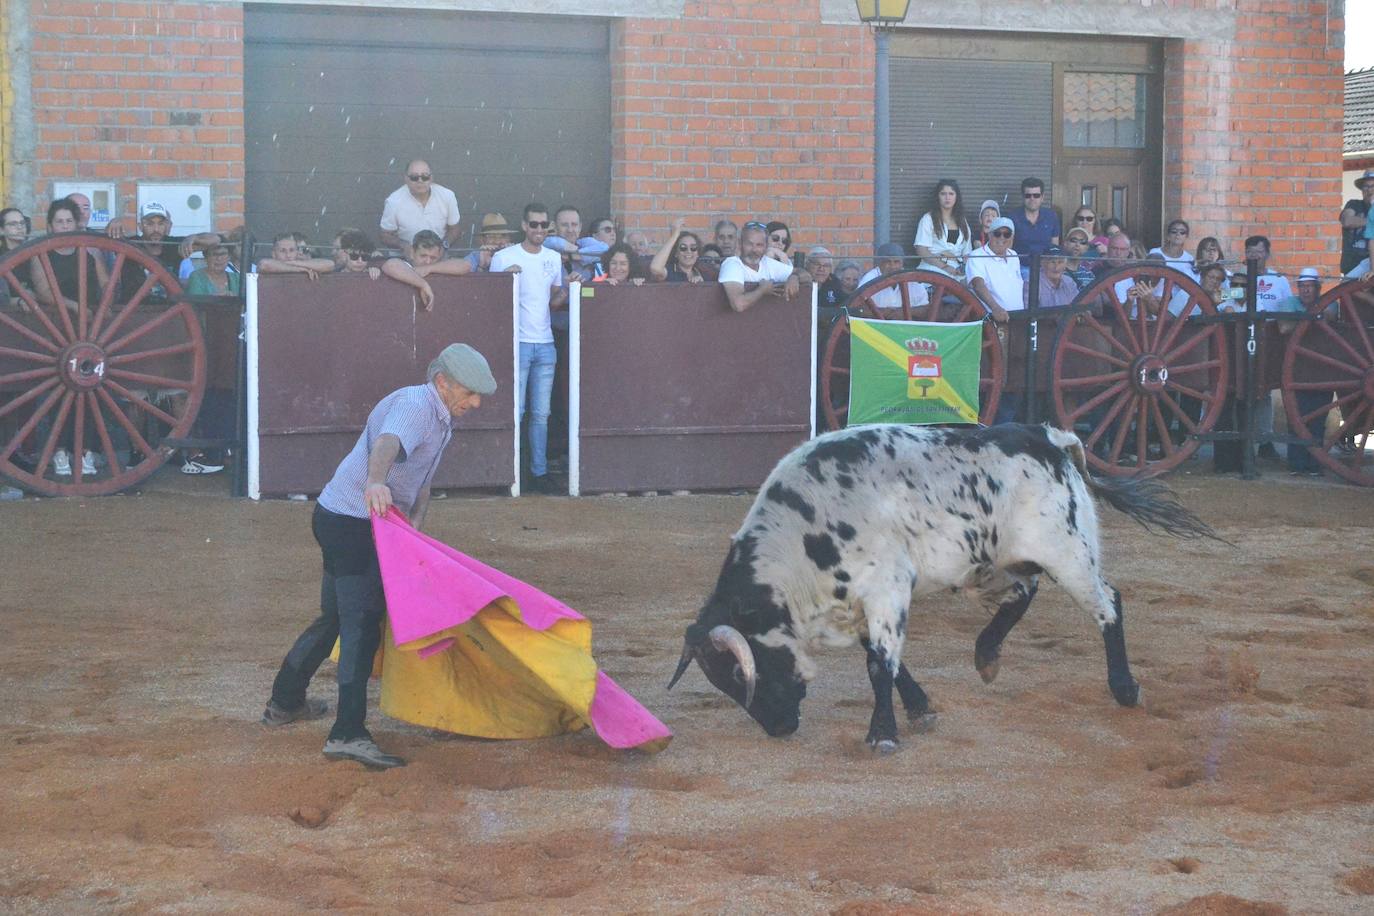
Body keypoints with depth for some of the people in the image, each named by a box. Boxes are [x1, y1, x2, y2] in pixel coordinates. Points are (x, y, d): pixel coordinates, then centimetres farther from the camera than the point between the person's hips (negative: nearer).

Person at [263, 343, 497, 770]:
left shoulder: (440, 419, 14)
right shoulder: (414, 407, -19)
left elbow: (422, 481, 16)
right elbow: (387, 443, -41)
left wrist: (415, 523, -1)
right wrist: (376, 482, -61)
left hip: (340, 519, 11)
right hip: (352, 522, -11)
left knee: (337, 616, 22)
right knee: (362, 622, -15)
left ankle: (285, 703, 38)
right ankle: (347, 733, -19)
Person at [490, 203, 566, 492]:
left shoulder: (554, 259, 13)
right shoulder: (504, 257, -2)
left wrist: (567, 292, -1)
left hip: (545, 343, 5)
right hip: (517, 342, -5)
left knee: (541, 414, 5)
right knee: (515, 411, -7)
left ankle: (539, 471, 9)